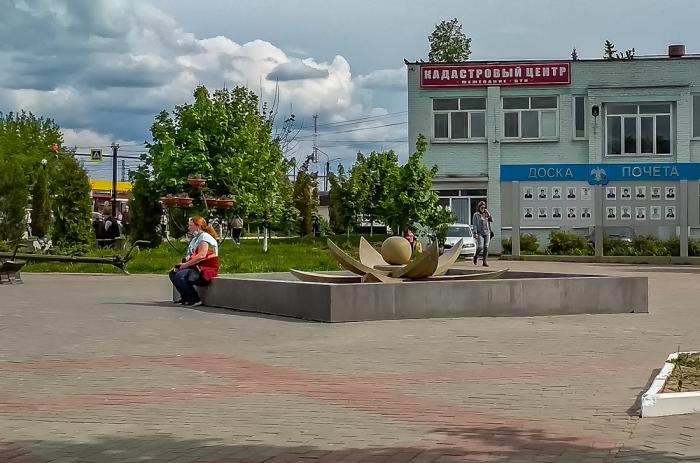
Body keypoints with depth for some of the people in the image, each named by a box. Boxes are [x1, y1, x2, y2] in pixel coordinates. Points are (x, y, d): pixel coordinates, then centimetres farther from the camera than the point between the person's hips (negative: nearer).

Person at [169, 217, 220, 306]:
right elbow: (191, 256, 20)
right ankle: (185, 298, 6)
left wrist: (186, 264, -19)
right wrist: (183, 263, 0)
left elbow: (201, 256, -24)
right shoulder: (196, 238, 21)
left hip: (206, 269, -11)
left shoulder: (204, 237, -12)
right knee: (172, 274, 4)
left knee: (179, 276, -27)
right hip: (196, 267, 11)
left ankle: (195, 300, -19)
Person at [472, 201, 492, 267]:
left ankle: (484, 262, -2)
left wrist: (488, 213, -2)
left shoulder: (486, 214, 13)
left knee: (486, 247, -3)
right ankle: (476, 256, 18)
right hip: (480, 233, -4)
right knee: (480, 247, -12)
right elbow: (474, 224, -4)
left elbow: (491, 220, 7)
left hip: (487, 233, 4)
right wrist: (475, 233, -12)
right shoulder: (476, 215, -1)